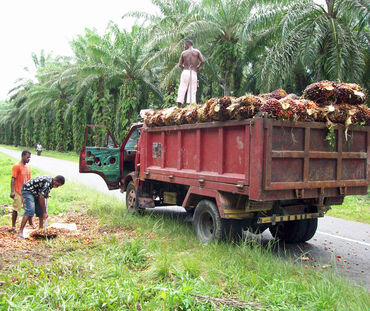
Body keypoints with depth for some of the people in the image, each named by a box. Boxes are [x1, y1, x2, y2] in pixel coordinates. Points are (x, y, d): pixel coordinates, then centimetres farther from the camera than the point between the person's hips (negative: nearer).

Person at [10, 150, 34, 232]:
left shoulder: (28, 167, 11)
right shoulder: (16, 166, -9)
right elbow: (13, 179, -13)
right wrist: (12, 191, -18)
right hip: (18, 192, -6)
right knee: (16, 209, 1)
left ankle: (31, 223, 23)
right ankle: (13, 226, 11)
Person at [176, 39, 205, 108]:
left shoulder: (183, 53, 8)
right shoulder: (197, 51, 7)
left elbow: (180, 64, 7)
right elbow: (202, 61, -1)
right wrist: (198, 67, 16)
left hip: (185, 72, 1)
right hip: (193, 73, 0)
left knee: (182, 89, 1)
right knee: (192, 91, -1)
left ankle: (179, 106, -7)